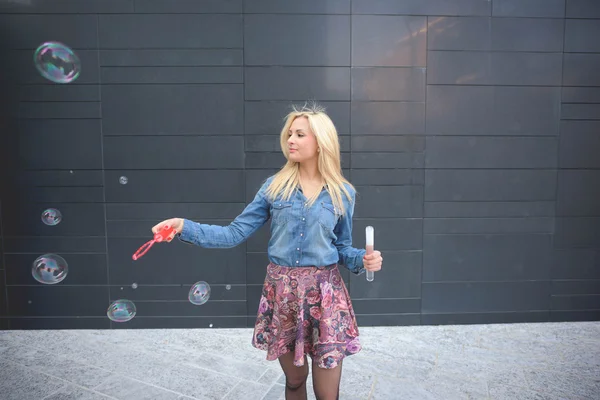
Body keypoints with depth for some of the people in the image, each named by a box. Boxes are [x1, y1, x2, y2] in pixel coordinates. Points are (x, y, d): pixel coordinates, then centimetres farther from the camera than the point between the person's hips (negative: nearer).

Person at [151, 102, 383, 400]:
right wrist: (185, 227, -14)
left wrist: (363, 259, -13)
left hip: (324, 292, 0)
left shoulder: (343, 193, -1)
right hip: (281, 291, 1)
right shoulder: (275, 186, -1)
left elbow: (341, 247, 8)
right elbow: (236, 233, -3)